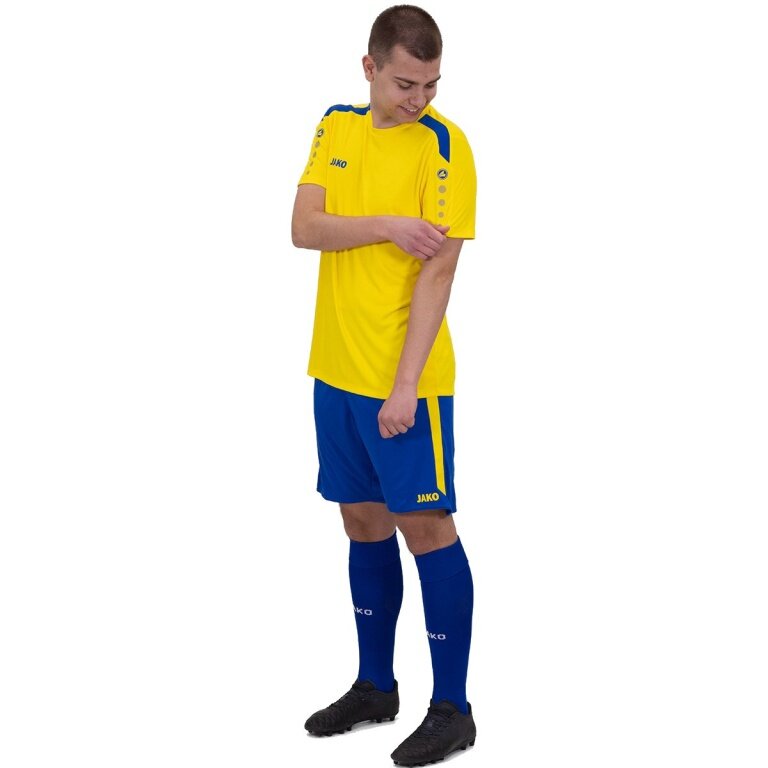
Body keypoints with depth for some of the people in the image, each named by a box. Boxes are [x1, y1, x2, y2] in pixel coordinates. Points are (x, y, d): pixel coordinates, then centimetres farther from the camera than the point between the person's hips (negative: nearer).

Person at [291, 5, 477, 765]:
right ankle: (375, 686, 28)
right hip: (337, 369, 6)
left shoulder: (445, 146, -11)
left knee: (424, 526, -2)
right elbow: (303, 228, -2)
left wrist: (405, 386, -20)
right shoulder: (336, 128, 7)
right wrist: (385, 226, -19)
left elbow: (437, 271, -16)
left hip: (406, 379, -6)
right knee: (363, 519, 14)